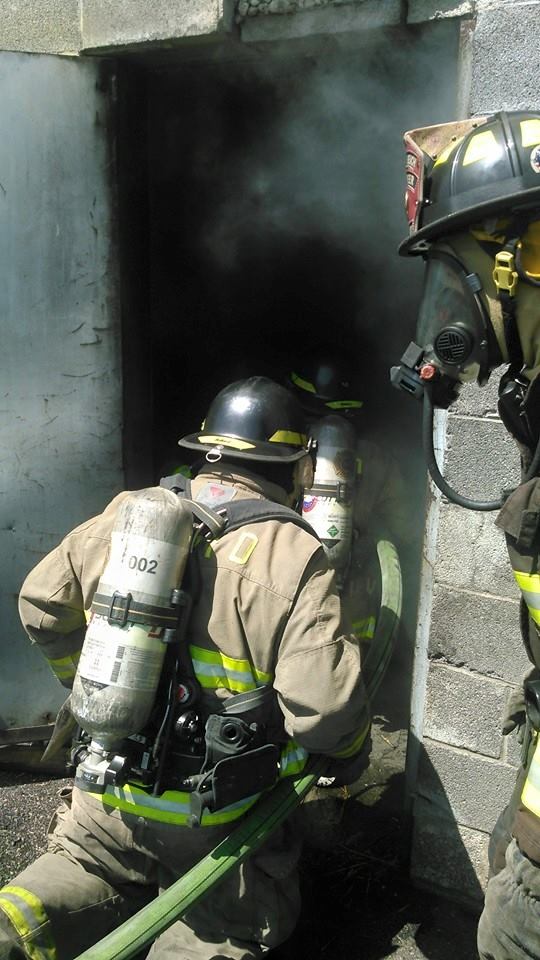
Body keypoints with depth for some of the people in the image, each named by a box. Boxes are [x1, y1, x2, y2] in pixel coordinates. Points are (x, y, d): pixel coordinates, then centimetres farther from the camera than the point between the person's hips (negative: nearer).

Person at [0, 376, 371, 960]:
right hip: (209, 819, -4)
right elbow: (324, 705, -25)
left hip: (106, 793, 4)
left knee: (86, 874, 30)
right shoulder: (295, 557, -19)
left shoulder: (129, 513, -3)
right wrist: (351, 756, -2)